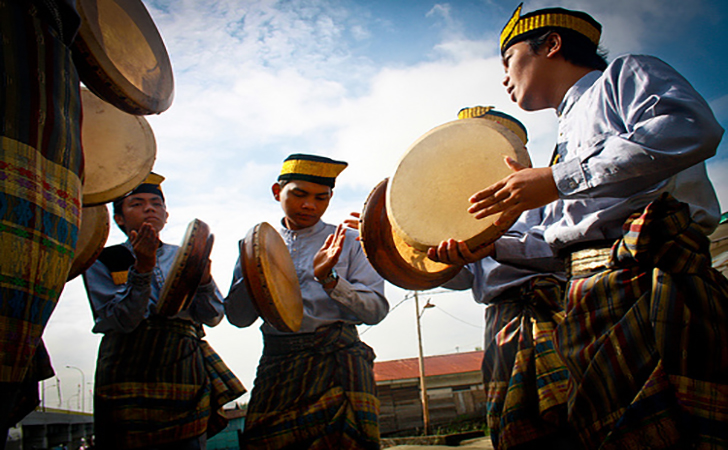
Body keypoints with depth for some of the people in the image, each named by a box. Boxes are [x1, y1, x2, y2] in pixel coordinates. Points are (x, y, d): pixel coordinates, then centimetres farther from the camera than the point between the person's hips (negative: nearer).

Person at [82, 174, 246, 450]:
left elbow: (212, 317, 5)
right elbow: (120, 321, -9)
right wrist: (142, 269, -18)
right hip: (130, 377, -2)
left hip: (186, 373, 3)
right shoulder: (103, 261, 5)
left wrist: (203, 279, -13)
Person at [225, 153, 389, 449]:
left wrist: (329, 280, -15)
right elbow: (238, 318, 7)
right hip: (276, 366, 2)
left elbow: (376, 310, -1)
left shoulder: (348, 242, 7)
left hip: (337, 360, -2)